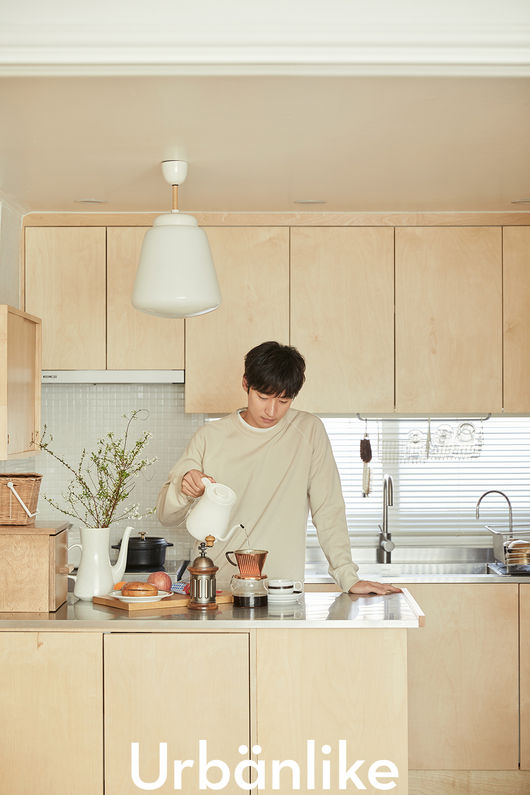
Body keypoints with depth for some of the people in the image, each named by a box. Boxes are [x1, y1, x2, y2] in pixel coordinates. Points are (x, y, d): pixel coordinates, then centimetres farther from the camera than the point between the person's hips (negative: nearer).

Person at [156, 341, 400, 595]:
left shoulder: (309, 431, 3)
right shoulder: (210, 436, 6)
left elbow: (328, 510, 5)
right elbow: (167, 516, 7)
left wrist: (348, 578, -1)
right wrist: (183, 488, -14)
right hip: (217, 588, 1)